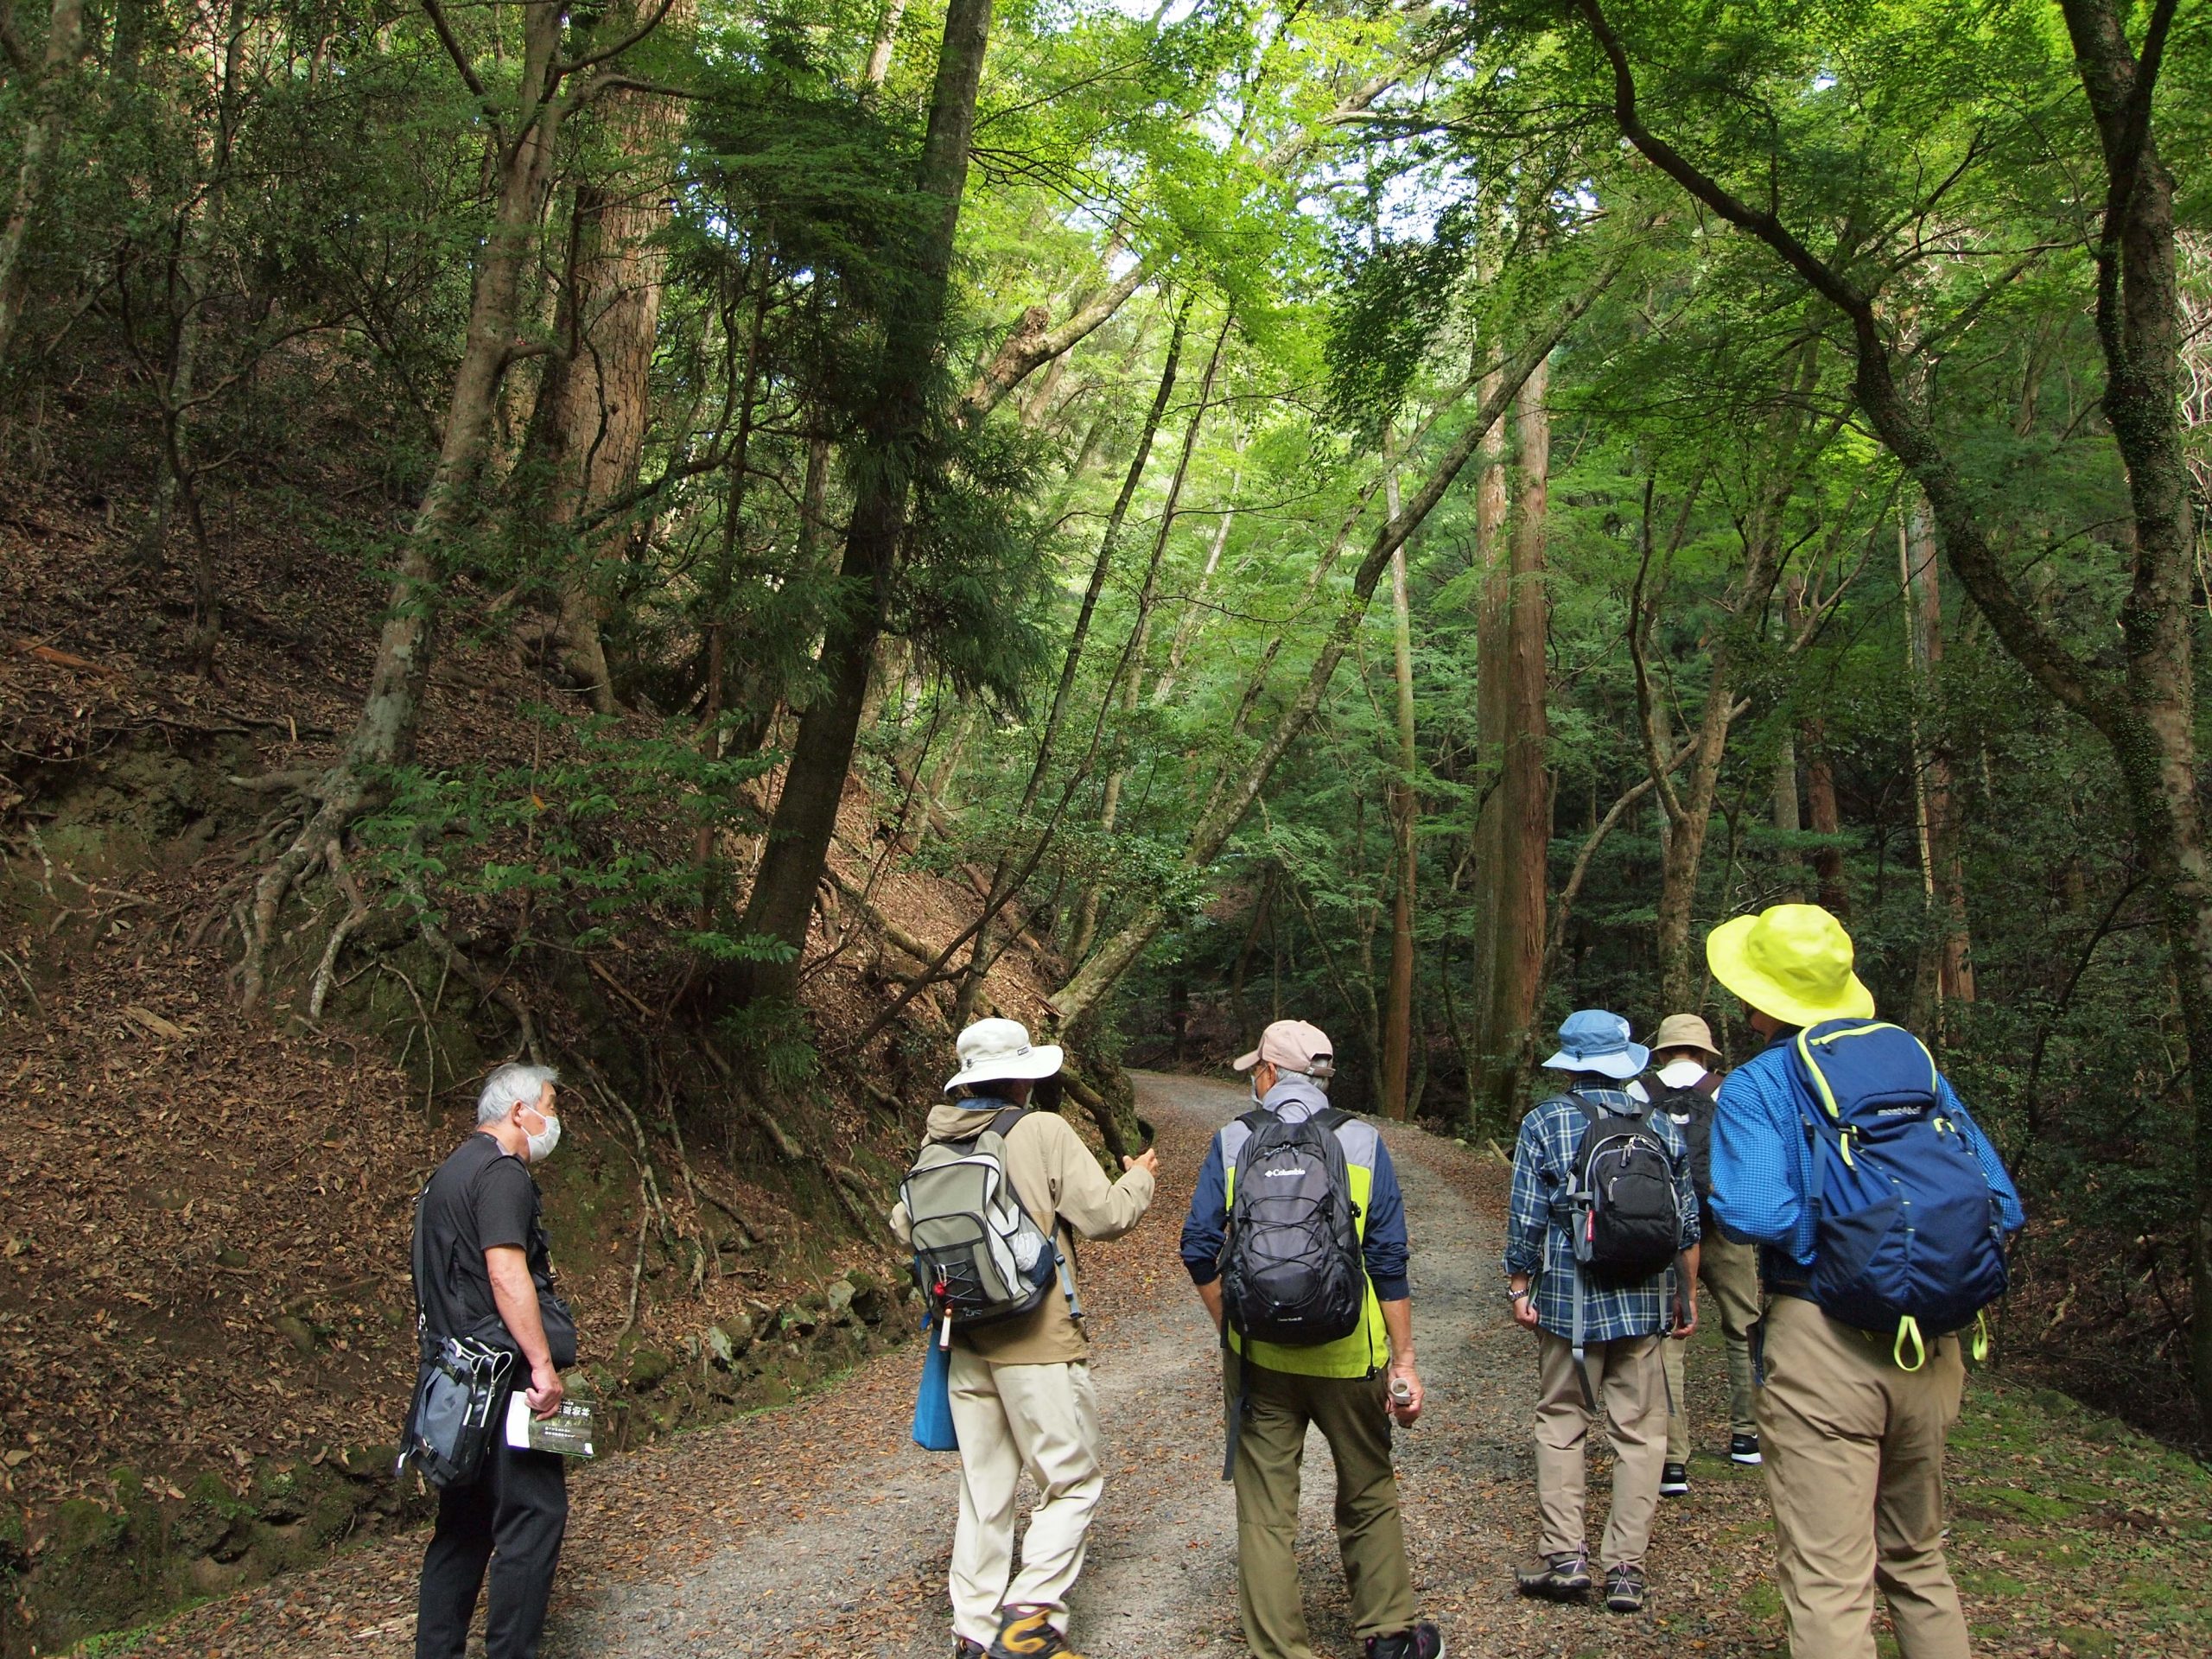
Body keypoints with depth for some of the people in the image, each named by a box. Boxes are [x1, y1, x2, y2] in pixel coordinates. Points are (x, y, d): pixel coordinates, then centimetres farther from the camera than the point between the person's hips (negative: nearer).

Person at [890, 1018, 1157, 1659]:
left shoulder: (937, 1142, 2)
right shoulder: (1043, 1132, -14)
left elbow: (904, 1224, 9)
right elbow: (1105, 1216, -12)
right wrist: (1139, 1178, 8)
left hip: (966, 1341, 6)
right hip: (1039, 1342, -6)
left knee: (984, 1486, 16)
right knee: (1071, 1482, 7)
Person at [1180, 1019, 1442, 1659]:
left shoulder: (1232, 1142, -2)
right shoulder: (1362, 1142, -1)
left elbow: (1200, 1251, -4)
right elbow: (1389, 1263, -4)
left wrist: (1234, 1331, 8)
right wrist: (1403, 1360, 1)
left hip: (1259, 1357, -1)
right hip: (1348, 1354, 1)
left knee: (1265, 1510, 9)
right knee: (1368, 1496, 20)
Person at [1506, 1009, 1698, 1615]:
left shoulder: (1545, 1121, -5)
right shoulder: (1661, 1125, 4)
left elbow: (1526, 1217, -7)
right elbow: (1686, 1221, 7)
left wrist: (1518, 1286, 3)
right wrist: (1687, 1293, 17)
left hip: (1568, 1299, -2)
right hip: (1645, 1302, 2)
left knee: (1560, 1425, 9)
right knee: (1639, 1432, 8)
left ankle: (1565, 1557, 7)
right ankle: (1626, 1566, 9)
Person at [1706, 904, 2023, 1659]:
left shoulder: (1755, 1086, -8)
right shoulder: (1916, 1066, 7)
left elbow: (1755, 1213, -23)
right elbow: (2000, 1204, 5)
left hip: (1823, 1345, -6)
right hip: (1930, 1350, 6)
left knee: (1828, 1583, 0)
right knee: (1917, 1560, 24)